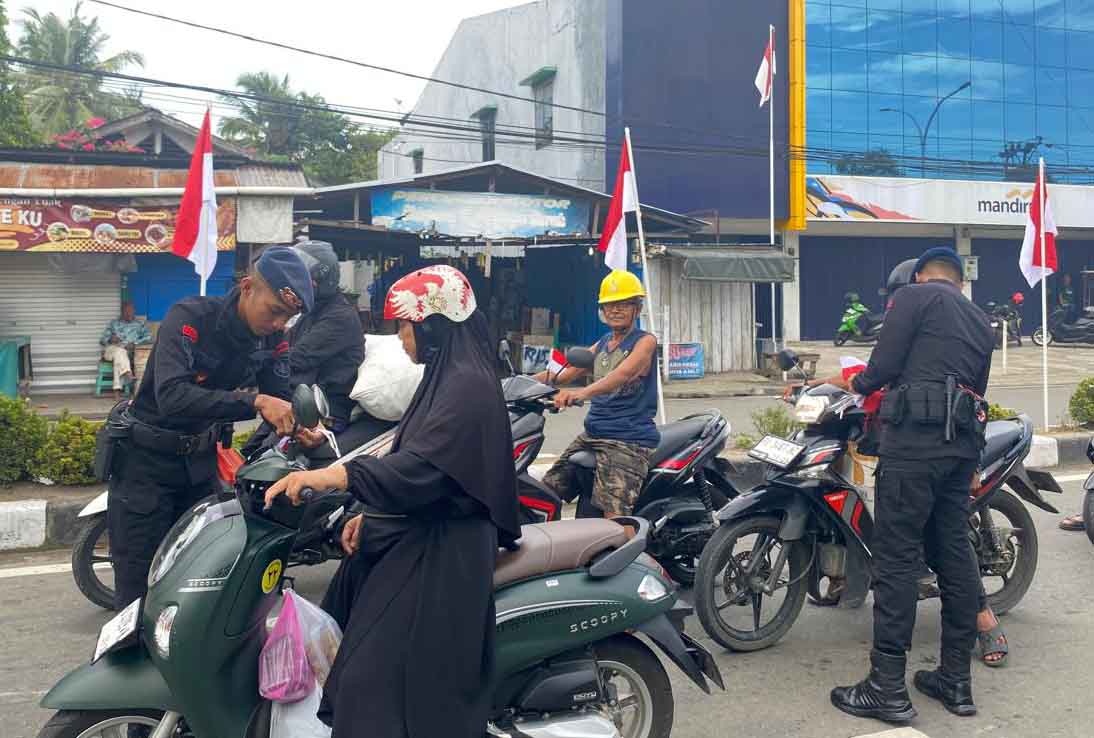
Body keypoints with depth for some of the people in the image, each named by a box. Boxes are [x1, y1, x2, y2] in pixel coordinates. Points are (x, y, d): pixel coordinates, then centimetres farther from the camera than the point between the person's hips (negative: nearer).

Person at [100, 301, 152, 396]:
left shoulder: (140, 324, 20)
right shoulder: (113, 323, 24)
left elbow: (149, 337, 3)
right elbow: (102, 340, 16)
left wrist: (135, 343, -14)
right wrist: (110, 339, -8)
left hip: (129, 352, 0)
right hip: (111, 350, 0)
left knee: (119, 358, -36)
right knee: (119, 350, -37)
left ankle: (117, 388, -44)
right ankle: (128, 374, -63)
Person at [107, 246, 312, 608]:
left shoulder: (273, 340, -5)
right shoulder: (190, 317, -23)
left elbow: (282, 398, -7)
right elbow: (171, 397, -36)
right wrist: (254, 401, -45)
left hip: (200, 459, 5)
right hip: (148, 459, -5)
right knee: (139, 591, -1)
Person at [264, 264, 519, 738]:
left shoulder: (468, 385, -17)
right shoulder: (447, 377, 15)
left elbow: (422, 466, -29)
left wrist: (335, 477, -38)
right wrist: (371, 514, 12)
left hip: (438, 554, -11)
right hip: (414, 539, 11)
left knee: (381, 683, -10)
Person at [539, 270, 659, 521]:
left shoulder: (644, 342, -5)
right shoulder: (601, 345, 18)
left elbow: (623, 374, -24)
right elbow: (563, 374, 14)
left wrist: (582, 393, -41)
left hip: (629, 440, -8)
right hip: (591, 434, 8)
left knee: (614, 513, -22)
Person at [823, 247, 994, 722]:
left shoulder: (915, 295, 4)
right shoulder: (981, 322, 25)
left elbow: (885, 364, -6)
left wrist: (855, 384, 14)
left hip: (916, 433, -8)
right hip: (965, 440, 8)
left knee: (896, 557, -7)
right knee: (954, 553, 11)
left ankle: (888, 687, -6)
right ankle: (956, 681, 16)